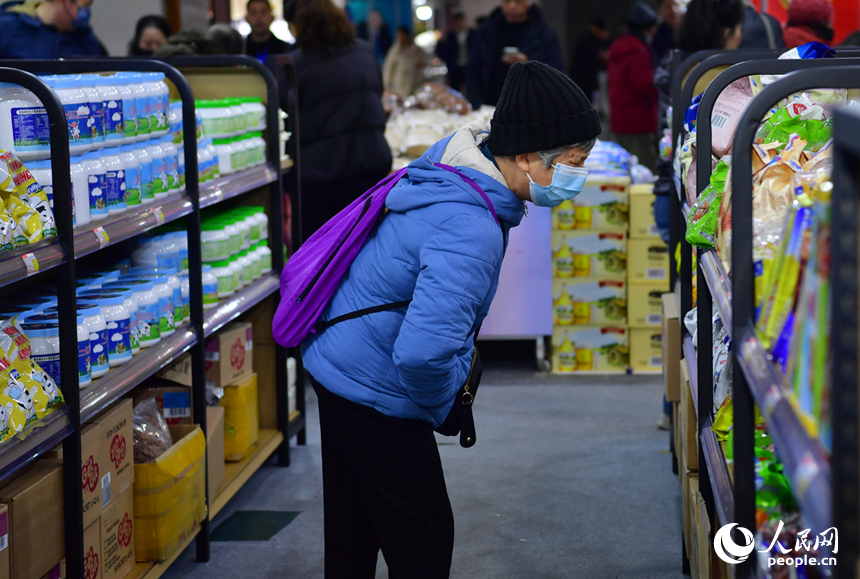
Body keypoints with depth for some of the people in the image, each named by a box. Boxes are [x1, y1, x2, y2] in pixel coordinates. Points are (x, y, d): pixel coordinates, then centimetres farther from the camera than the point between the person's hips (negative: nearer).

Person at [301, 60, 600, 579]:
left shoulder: (457, 157, -3)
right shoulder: (470, 233, -34)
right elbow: (423, 352, -43)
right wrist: (442, 403, -20)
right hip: (375, 389, -10)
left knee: (353, 527, 24)